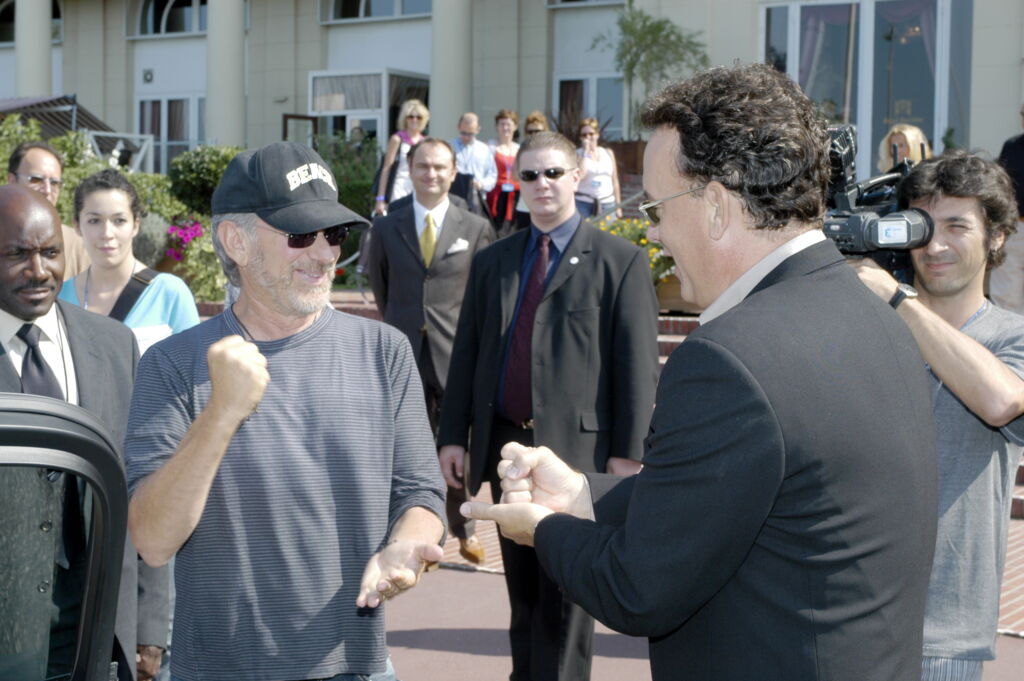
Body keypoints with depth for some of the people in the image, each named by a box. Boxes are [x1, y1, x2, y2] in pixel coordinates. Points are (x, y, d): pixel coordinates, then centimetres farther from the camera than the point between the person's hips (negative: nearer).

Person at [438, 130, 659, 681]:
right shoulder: (492, 261, 13)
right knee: (521, 584, 16)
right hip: (505, 443, 5)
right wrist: (453, 435, 7)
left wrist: (627, 452, -11)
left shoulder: (620, 261, -1)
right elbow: (466, 353, 12)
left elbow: (637, 364, -6)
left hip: (577, 446, -5)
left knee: (564, 591, 0)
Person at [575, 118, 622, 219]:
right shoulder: (577, 154, 1)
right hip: (583, 203, -3)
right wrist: (586, 151, -9)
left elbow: (615, 181, 14)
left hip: (607, 203, 3)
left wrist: (618, 206, 10)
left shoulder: (608, 153, 12)